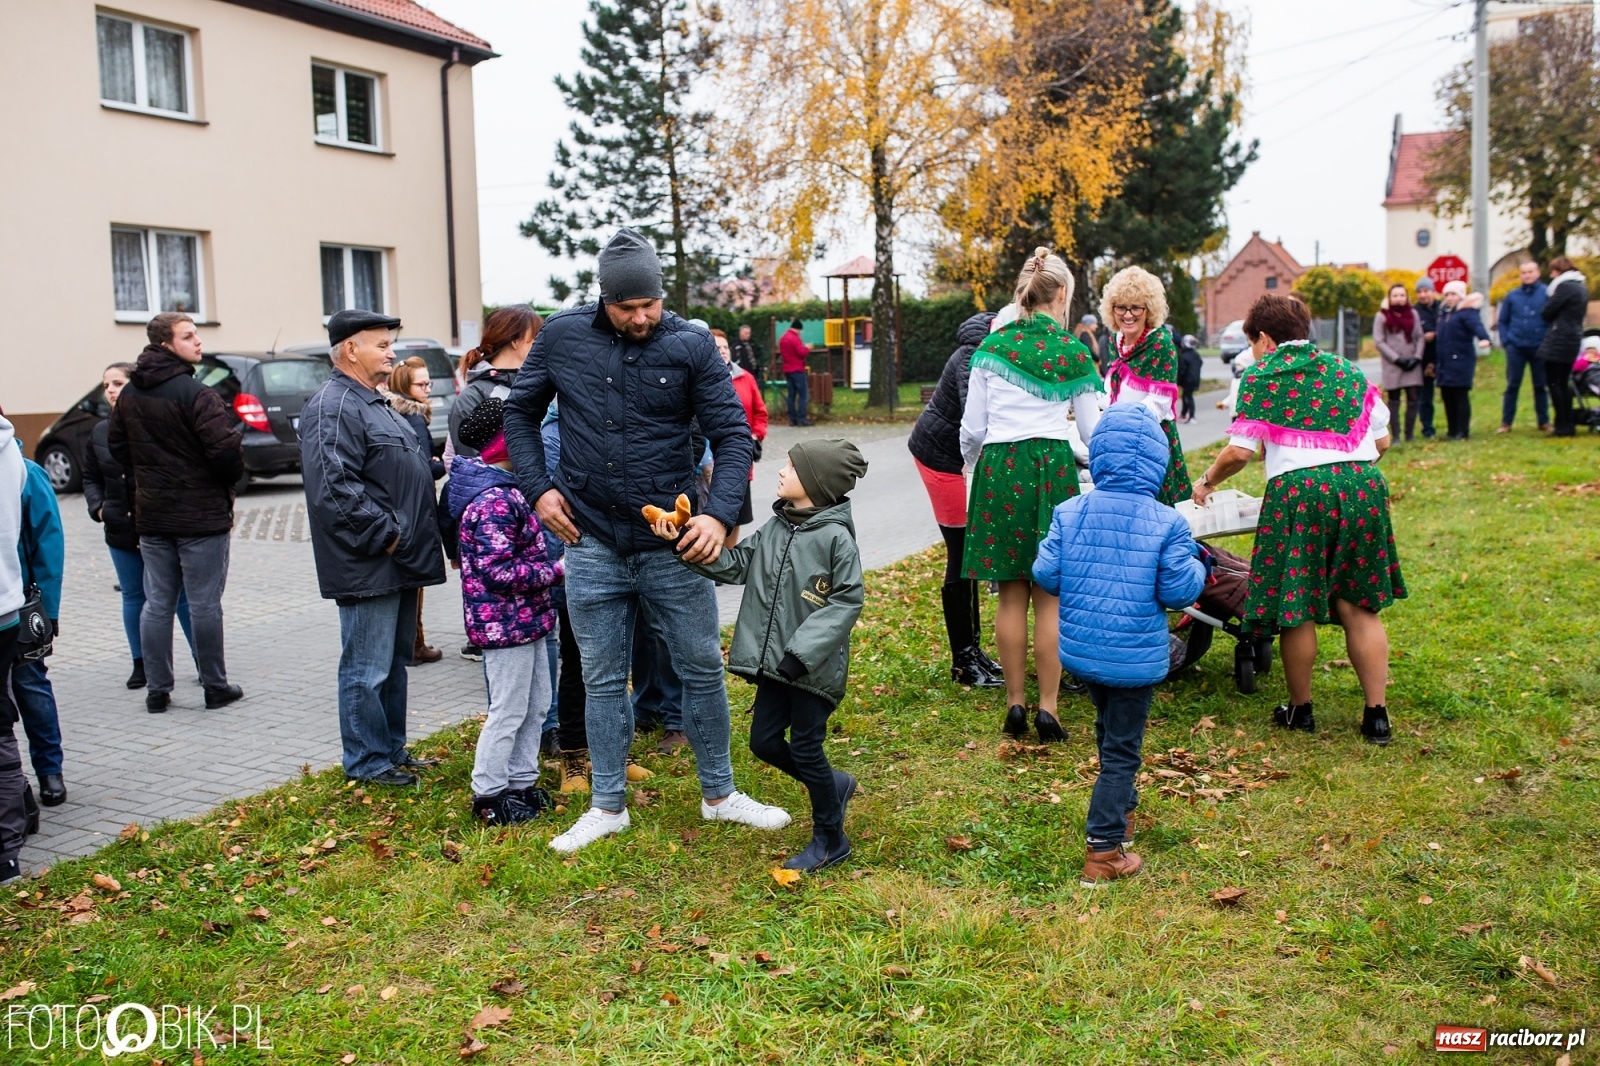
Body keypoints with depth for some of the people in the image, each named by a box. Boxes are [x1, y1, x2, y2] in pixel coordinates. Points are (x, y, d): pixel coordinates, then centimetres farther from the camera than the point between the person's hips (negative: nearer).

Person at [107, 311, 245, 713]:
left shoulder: (129, 394, 8)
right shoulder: (195, 393, -17)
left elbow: (117, 445, 16)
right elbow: (226, 449, -22)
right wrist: (231, 478, -2)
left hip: (151, 514, 7)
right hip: (201, 514, -6)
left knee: (157, 603, 10)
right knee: (204, 603, 1)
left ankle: (158, 690, 15)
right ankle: (215, 687, 10)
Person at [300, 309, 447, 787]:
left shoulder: (375, 404, 20)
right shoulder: (334, 407, -14)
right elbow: (336, 487, -25)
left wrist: (415, 544, 17)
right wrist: (385, 536, -19)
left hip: (398, 563, 11)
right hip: (368, 566, -11)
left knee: (394, 663, 17)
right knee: (367, 669, -1)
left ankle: (393, 750, 28)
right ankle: (367, 761, 9)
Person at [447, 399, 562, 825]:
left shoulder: (505, 490, 12)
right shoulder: (493, 500, -21)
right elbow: (499, 572, -25)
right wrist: (556, 571, -19)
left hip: (525, 619, 10)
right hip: (506, 623, -10)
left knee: (536, 705, 17)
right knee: (509, 711, 1)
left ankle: (521, 783, 29)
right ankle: (489, 797, 14)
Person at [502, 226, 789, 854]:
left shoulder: (691, 345, -7)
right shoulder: (562, 337, -2)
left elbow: (732, 434, -6)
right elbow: (520, 412, 11)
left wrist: (719, 512, -21)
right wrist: (537, 487, -1)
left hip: (672, 544, -1)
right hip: (592, 544, 1)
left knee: (703, 670, 9)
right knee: (602, 679, 11)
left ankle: (719, 795, 27)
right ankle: (607, 807, 26)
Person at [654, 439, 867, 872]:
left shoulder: (836, 536, -16)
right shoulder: (775, 527, 6)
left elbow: (848, 600, -17)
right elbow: (735, 564, 7)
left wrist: (803, 650, -22)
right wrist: (684, 541, -4)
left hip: (814, 668, -7)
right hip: (774, 663, 7)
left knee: (805, 748, 2)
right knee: (764, 741, 12)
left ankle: (830, 839, 22)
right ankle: (835, 785, 35)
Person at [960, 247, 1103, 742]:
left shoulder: (992, 346, 4)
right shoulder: (1074, 352, 3)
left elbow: (972, 426, 4)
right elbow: (1090, 430, 10)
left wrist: (974, 467, 23)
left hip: (1000, 466, 1)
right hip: (1052, 466, -1)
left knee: (1011, 593, 7)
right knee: (1049, 596, 2)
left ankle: (1015, 702, 12)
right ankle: (1047, 706, 3)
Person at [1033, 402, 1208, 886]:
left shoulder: (1069, 513, -6)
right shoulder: (1167, 523, -14)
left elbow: (1045, 575, -5)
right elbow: (1180, 591, -14)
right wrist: (1197, 565, 7)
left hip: (1080, 649, 4)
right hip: (1135, 657, -4)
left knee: (1110, 730, 28)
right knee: (1121, 749, 6)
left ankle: (1121, 811, 47)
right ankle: (1105, 851, 8)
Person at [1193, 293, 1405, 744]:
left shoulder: (1261, 376, 4)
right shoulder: (1345, 369, 17)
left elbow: (1239, 452, -3)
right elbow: (1382, 441, 16)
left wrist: (1208, 481, 14)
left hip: (1298, 491, -4)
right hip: (1362, 487, 5)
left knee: (1297, 609, 7)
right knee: (1358, 606, 10)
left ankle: (1300, 710, 19)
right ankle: (1377, 713, 11)